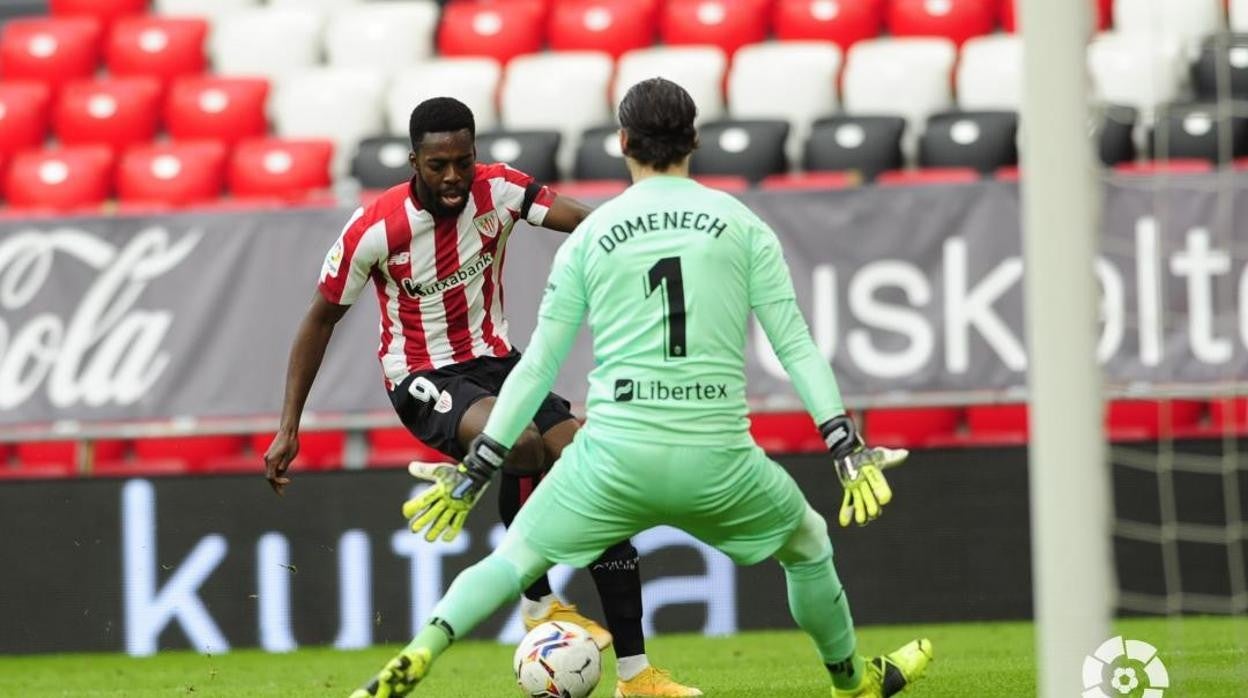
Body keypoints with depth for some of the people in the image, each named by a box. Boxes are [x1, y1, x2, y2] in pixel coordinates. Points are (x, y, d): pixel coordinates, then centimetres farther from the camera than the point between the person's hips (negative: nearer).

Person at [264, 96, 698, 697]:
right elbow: (321, 319, -4)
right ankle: (539, 606, -14)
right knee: (523, 442, -36)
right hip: (424, 378, -5)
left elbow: (584, 222, -26)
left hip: (495, 361, 5)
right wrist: (289, 430, -4)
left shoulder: (499, 190, -11)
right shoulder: (374, 229, -17)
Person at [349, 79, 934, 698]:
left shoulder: (590, 236, 8)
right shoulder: (742, 226, 7)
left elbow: (538, 367, 9)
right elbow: (795, 345, 2)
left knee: (513, 558, 14)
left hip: (615, 457, 0)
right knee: (808, 547, 28)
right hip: (719, 461, 0)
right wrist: (847, 447, 3)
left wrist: (476, 471, 14)